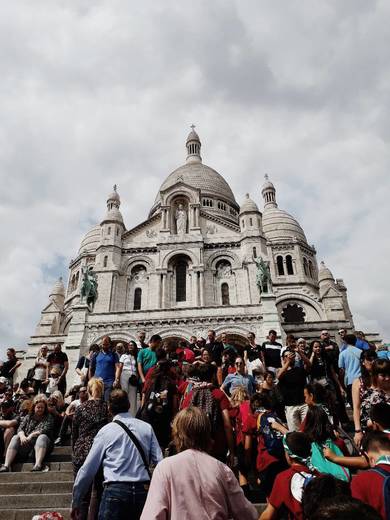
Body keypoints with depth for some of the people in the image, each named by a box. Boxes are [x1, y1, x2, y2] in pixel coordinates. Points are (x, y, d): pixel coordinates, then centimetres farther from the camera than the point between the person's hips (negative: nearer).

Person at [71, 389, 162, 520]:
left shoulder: (105, 431, 0)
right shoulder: (147, 428, 5)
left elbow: (88, 469, 3)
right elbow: (159, 461, -1)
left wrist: (76, 502, 13)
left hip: (116, 491, -3)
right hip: (144, 491, 3)